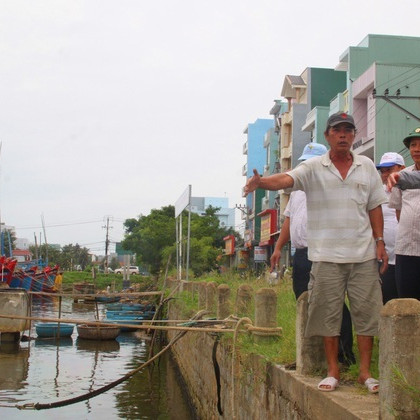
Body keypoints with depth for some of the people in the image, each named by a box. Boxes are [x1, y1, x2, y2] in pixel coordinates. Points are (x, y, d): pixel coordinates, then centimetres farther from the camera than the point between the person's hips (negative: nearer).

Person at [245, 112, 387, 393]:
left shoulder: (367, 167, 9)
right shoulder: (314, 168, 0)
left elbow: (375, 206, 12)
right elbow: (285, 179, -17)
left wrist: (380, 241, 6)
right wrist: (261, 181, -37)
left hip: (363, 254, 2)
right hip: (327, 255, -2)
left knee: (366, 311, 3)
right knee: (328, 314, 4)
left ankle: (365, 371, 14)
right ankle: (333, 371, 16)